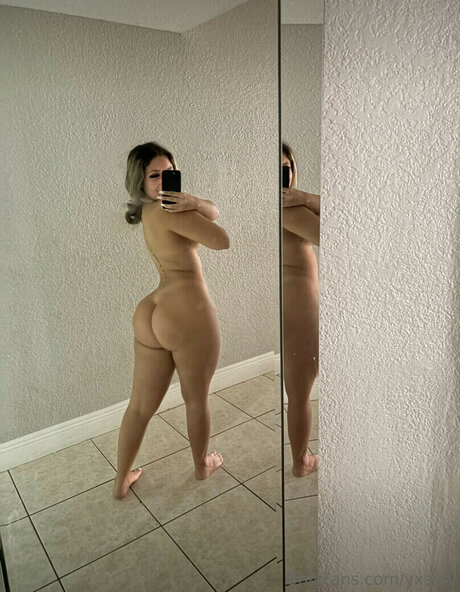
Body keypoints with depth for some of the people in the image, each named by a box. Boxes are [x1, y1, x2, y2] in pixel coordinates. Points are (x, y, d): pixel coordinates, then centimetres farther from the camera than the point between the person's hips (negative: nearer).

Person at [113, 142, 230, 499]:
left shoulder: (151, 210, 16)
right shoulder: (168, 210, -12)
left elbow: (214, 212, 8)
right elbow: (222, 240, -9)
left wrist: (193, 203, -14)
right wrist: (192, 205, 5)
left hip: (150, 314, 8)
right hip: (189, 312, -8)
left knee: (141, 405, 17)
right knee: (196, 398, 16)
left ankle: (121, 481, 32)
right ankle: (202, 465, 39)